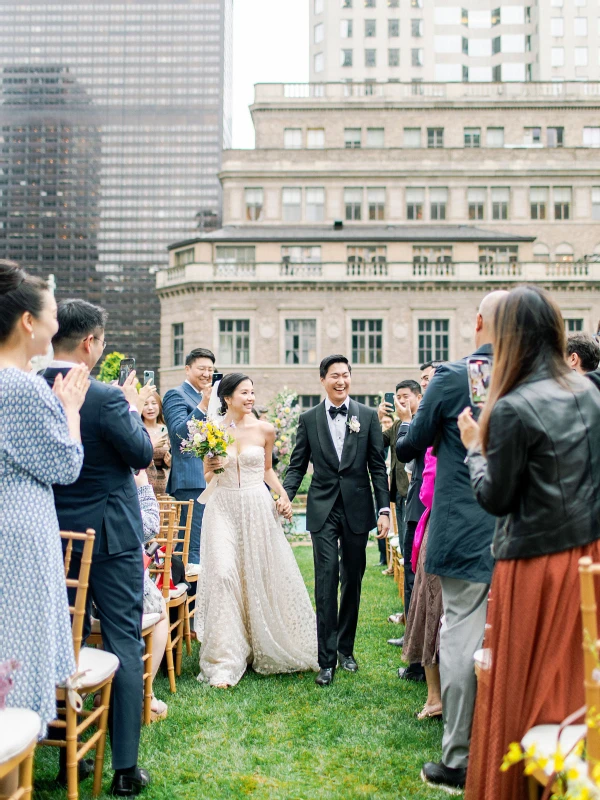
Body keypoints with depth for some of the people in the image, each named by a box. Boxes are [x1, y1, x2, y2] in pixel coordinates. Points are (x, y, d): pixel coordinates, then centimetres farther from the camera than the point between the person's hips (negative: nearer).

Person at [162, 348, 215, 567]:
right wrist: (203, 406, -28)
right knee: (196, 540, -10)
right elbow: (179, 432, -20)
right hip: (192, 478, -9)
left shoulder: (208, 398, 20)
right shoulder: (176, 395, -5)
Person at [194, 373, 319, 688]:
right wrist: (210, 468, -13)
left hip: (257, 507, 1)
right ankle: (224, 662, -5)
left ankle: (266, 648, 32)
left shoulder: (264, 430, 2)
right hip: (223, 508, -1)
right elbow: (208, 476, 10)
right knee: (222, 574, -13)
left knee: (263, 576, 7)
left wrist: (282, 493, -1)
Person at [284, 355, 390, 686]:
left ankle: (346, 647, 29)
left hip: (357, 509, 1)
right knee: (326, 581, -6)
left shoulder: (368, 416, 3)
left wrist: (384, 509, -3)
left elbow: (378, 466, 3)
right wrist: (284, 497, -12)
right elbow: (297, 465, 5)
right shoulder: (308, 419, 4)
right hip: (323, 510, -1)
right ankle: (326, 660, 1)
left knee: (352, 581, 12)